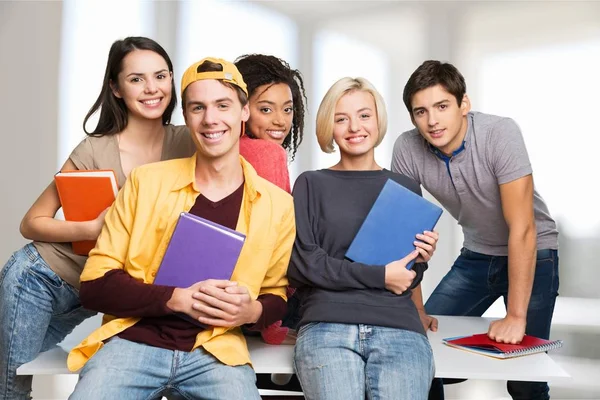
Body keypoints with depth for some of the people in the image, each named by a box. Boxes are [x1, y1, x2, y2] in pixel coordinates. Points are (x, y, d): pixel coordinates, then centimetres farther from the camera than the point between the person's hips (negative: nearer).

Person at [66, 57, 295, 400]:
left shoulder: (278, 205, 3)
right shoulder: (146, 181, 0)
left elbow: (278, 297, 14)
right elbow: (96, 283, -2)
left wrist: (252, 311, -10)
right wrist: (179, 298, -16)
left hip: (216, 352, 1)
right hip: (134, 341, -1)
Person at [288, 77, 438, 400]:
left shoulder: (406, 188, 16)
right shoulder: (311, 184, 9)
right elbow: (299, 263, -2)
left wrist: (420, 262, -2)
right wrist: (379, 276, -5)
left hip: (399, 329, 2)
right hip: (327, 326, -2)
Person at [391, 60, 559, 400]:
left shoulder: (500, 133, -27)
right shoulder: (407, 149, -16)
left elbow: (522, 227, -28)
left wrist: (515, 316, -27)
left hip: (534, 253, -3)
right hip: (476, 256, 4)